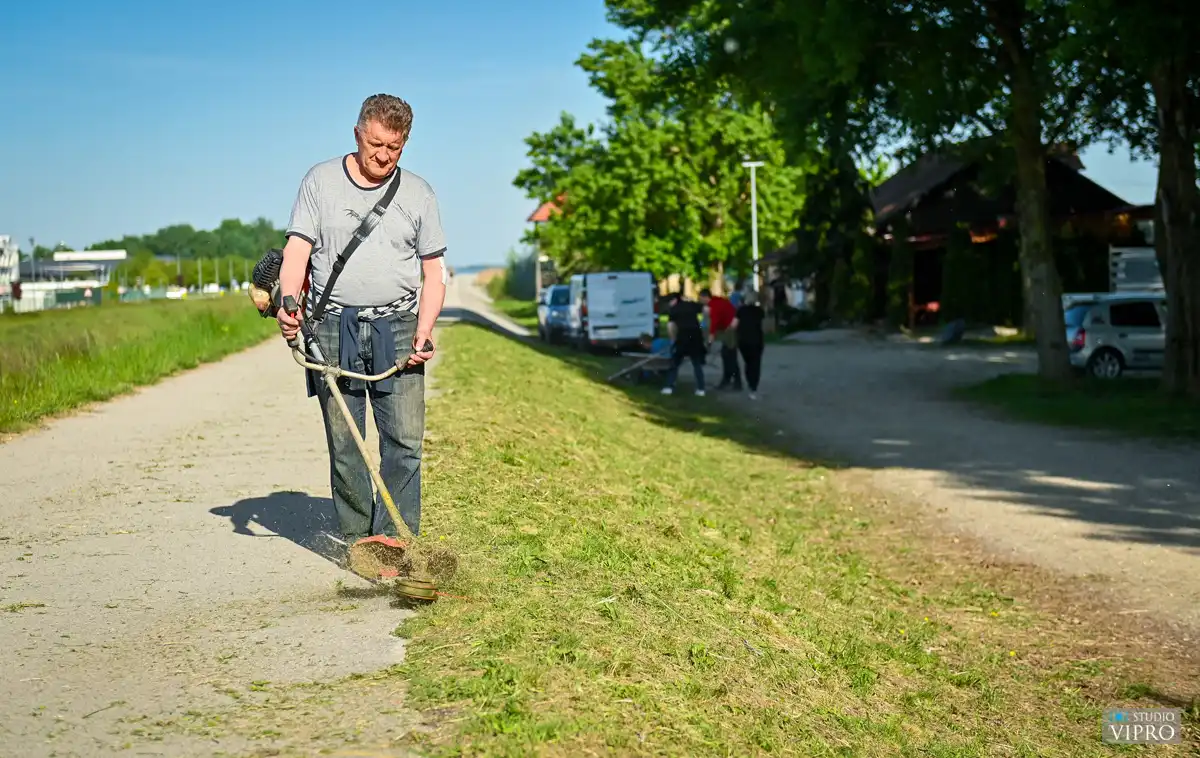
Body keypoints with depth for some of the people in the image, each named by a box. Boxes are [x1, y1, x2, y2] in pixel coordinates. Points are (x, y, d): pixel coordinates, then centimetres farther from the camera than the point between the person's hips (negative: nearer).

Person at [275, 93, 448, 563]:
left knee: (405, 442, -7)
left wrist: (424, 331, -4)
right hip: (332, 329, -1)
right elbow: (298, 250, 1)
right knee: (343, 445, 1)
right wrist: (288, 304, -17)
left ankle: (394, 541, -2)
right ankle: (357, 540, 9)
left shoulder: (418, 193, 11)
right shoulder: (321, 181, 8)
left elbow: (433, 273, 10)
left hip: (397, 329, 1)